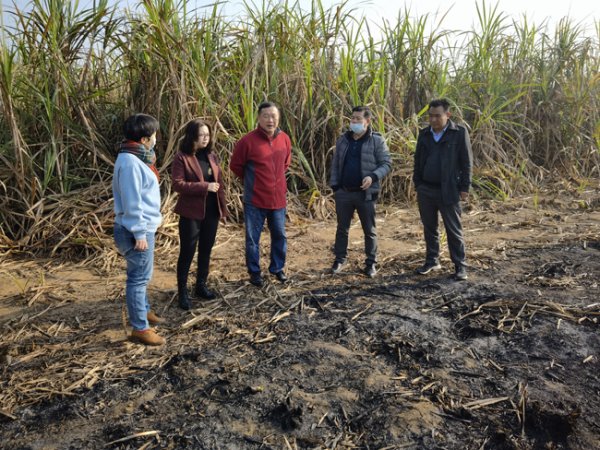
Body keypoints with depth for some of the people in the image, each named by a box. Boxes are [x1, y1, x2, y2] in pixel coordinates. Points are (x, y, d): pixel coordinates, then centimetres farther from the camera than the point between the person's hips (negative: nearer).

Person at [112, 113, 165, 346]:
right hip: (137, 230, -10)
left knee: (141, 275, 23)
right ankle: (140, 328, 9)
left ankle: (143, 310, 41)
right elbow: (132, 202, -23)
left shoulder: (136, 158, 11)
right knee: (139, 278, -2)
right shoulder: (130, 162, -21)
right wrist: (140, 234, -22)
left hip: (144, 227, 11)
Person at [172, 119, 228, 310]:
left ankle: (201, 285, 30)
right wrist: (204, 187, -22)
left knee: (206, 250, 15)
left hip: (211, 211, 6)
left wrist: (223, 209, 9)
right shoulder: (182, 157, -9)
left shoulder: (211, 156, 9)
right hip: (191, 212, -6)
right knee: (187, 252, 2)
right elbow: (177, 184, -17)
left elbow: (220, 183, 11)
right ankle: (182, 291, 16)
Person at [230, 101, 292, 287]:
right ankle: (254, 272, 25)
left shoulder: (285, 139, 0)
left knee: (279, 236, 15)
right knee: (253, 238, 8)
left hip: (278, 199, 4)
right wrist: (251, 180, 7)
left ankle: (278, 268, 34)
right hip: (255, 201, -4)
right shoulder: (248, 140, -14)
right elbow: (235, 165, -2)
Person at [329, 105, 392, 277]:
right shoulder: (343, 139, 7)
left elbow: (387, 163, -6)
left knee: (369, 230, 7)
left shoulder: (377, 140, -5)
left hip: (365, 193, -3)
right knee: (342, 228, 12)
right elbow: (335, 164, 11)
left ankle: (371, 263, 19)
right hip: (343, 192, 3)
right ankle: (340, 259, 26)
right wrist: (334, 185, 3)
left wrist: (373, 176, -21)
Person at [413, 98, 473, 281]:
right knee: (429, 228, 12)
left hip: (449, 191, -4)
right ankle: (432, 261, 25)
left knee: (454, 230, 2)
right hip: (425, 190, 5)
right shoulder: (424, 134, 9)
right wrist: (417, 184, 10)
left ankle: (460, 265, 11)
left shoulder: (460, 133, -4)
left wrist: (464, 188, -7)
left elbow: (467, 162, -4)